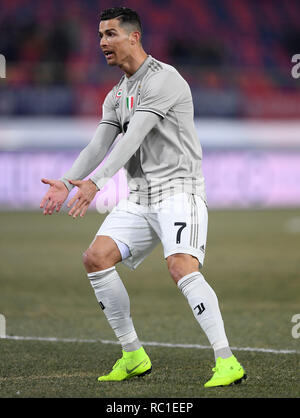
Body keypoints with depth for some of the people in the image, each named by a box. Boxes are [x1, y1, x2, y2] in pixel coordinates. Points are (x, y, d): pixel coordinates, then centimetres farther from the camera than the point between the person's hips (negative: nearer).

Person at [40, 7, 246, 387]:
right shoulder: (116, 96, 18)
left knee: (181, 266, -27)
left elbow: (132, 138, -22)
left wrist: (95, 182, -30)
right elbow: (98, 146, 9)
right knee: (96, 257, -6)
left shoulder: (163, 79, -11)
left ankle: (227, 362, -27)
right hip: (139, 197, 8)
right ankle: (133, 356, 3)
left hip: (178, 188, -8)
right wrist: (66, 182, -9)